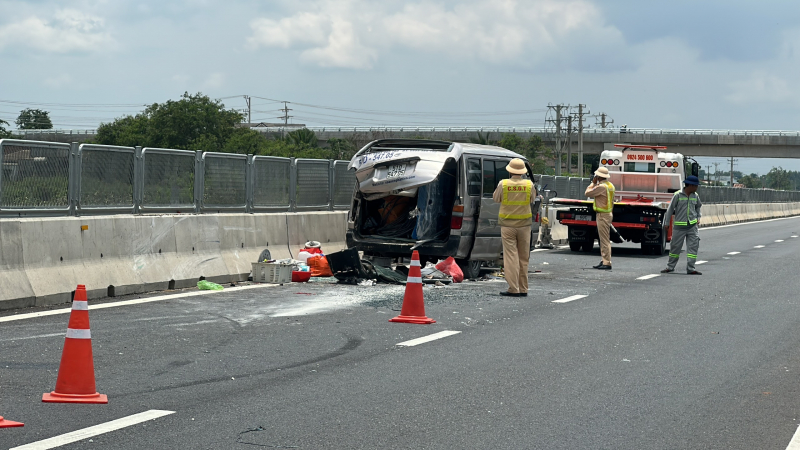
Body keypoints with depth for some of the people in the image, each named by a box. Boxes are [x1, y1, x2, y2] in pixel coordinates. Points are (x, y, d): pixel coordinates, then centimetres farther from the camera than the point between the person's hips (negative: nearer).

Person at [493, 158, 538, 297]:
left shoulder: (503, 184, -11)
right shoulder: (529, 185, -5)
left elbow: (496, 199, 5)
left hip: (507, 224, -2)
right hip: (524, 224, 2)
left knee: (511, 256, -1)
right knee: (523, 257, 10)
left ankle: (513, 289, -6)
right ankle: (523, 289, 14)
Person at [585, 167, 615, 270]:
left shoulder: (601, 186, -18)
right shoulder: (610, 186, 13)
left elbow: (588, 193, -14)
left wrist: (593, 183, -2)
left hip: (602, 215, -10)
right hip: (608, 214, 10)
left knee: (604, 239, -10)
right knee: (604, 239, 14)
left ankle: (607, 263, -11)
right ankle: (604, 261, 17)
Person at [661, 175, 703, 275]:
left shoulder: (695, 196, 7)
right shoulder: (678, 195, -7)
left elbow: (698, 206, 26)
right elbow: (670, 209, -3)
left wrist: (698, 217, 14)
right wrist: (666, 223, -2)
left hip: (692, 226, 4)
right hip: (679, 226, -4)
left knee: (693, 246, -4)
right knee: (675, 246, 5)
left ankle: (691, 268, -2)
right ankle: (670, 266, 19)